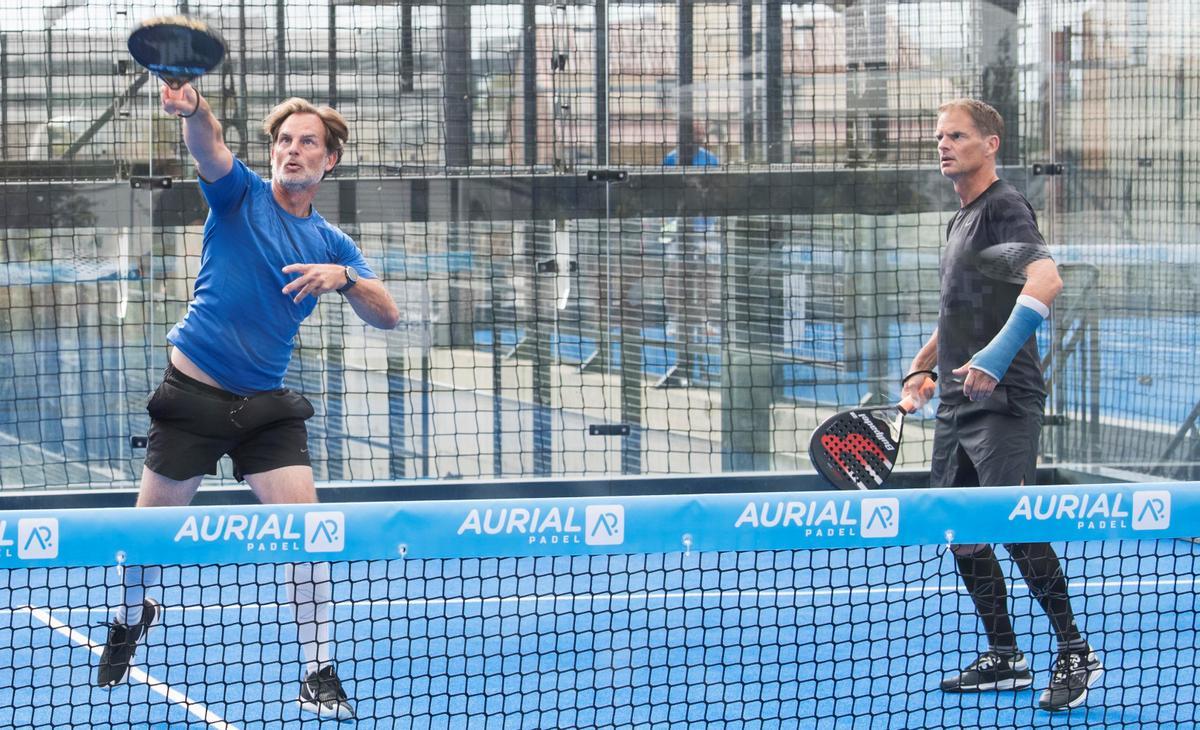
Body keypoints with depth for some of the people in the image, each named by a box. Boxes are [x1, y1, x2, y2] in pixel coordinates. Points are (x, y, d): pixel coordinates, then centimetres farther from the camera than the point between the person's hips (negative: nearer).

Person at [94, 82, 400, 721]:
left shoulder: (330, 244, 8)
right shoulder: (241, 195, -1)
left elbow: (387, 316, 0)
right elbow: (208, 147, -24)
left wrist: (345, 278, -20)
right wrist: (192, 108, -47)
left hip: (267, 406, 2)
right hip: (193, 391, -2)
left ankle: (318, 674, -2)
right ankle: (131, 617, 39)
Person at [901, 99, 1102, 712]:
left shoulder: (1004, 207, -9)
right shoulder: (959, 221, 19)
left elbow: (1046, 279, -26)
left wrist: (998, 354, -37)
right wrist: (923, 368, 18)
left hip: (1003, 402, -9)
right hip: (955, 406, 10)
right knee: (959, 531, 9)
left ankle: (1076, 654, -5)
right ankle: (1004, 659, 18)